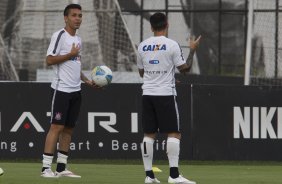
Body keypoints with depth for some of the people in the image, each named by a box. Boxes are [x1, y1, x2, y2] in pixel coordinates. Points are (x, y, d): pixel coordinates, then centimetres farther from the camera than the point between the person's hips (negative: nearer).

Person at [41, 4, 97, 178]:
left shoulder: (78, 39, 17)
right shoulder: (60, 36, -8)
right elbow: (50, 60, -15)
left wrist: (87, 81, 16)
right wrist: (71, 54, -14)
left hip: (75, 90, 8)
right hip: (62, 89, -8)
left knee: (69, 128, 6)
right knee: (57, 126, -11)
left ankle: (62, 167, 9)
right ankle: (46, 167, -10)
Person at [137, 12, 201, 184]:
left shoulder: (142, 46, 6)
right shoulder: (171, 45, -8)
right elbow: (185, 68, -3)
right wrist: (192, 50, 9)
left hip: (147, 94, 5)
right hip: (166, 94, -5)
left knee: (149, 135, 7)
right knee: (174, 134, -3)